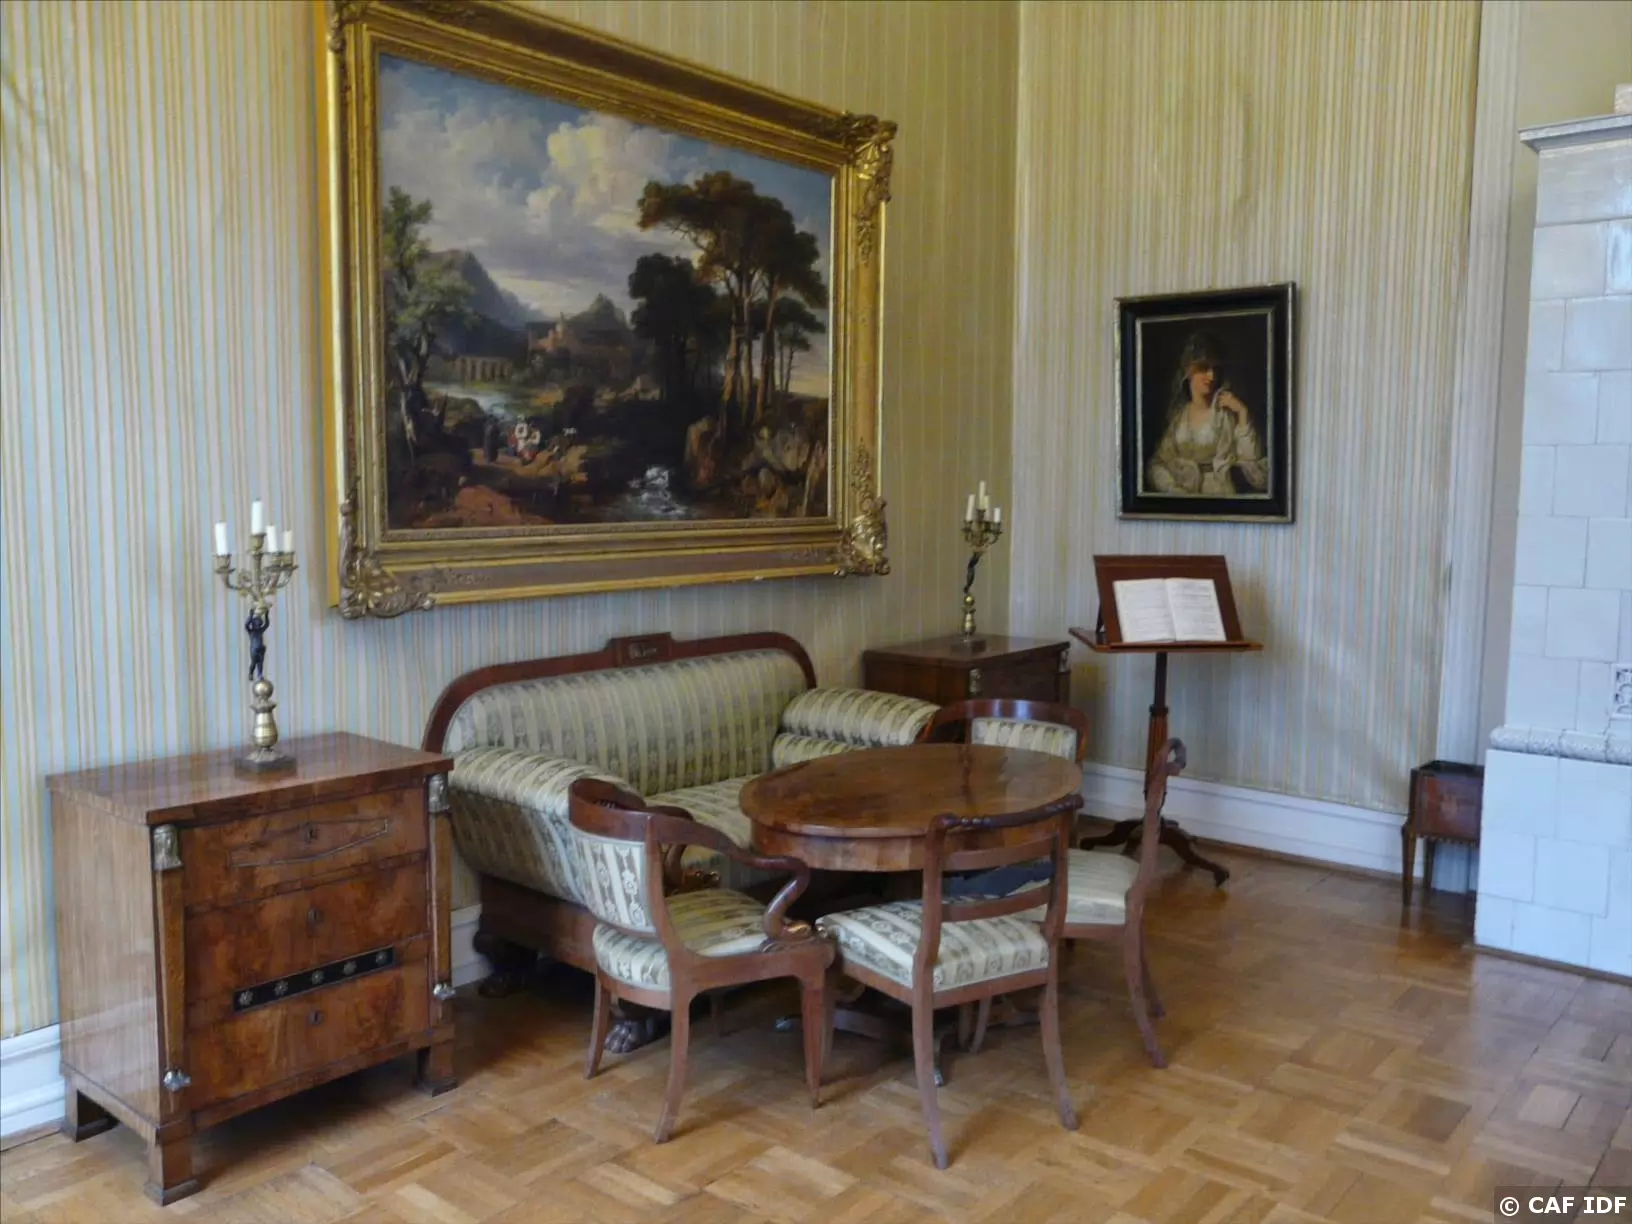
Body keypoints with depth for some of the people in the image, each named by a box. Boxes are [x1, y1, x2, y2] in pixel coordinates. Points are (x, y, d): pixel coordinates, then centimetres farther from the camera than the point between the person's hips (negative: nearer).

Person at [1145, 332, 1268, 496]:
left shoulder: (1229, 411, 0)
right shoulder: (1176, 413, 9)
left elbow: (1252, 463, -8)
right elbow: (1157, 464, 8)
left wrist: (1243, 413, -11)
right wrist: (1174, 490, -8)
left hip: (1221, 496, -1)